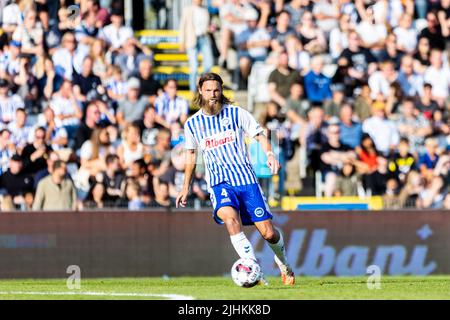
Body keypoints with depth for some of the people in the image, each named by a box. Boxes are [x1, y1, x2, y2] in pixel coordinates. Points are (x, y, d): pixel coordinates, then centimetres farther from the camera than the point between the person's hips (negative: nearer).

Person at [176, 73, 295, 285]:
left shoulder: (236, 113, 3)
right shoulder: (192, 124, 9)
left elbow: (259, 135, 7)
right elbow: (191, 155, 23)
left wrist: (270, 154, -13)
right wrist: (186, 187, 23)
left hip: (246, 179, 0)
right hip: (219, 182, 0)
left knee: (268, 233, -3)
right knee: (230, 218, -33)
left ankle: (284, 265, 30)